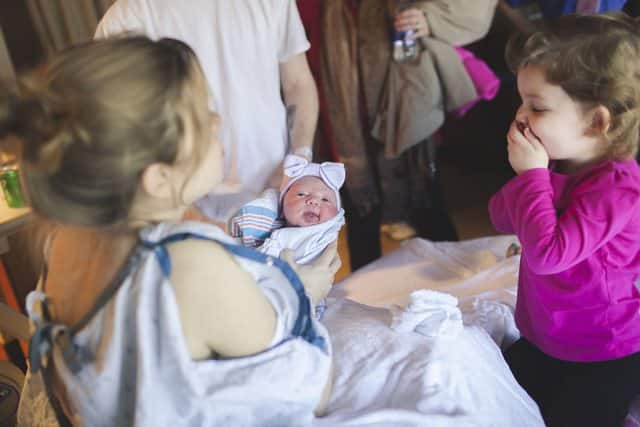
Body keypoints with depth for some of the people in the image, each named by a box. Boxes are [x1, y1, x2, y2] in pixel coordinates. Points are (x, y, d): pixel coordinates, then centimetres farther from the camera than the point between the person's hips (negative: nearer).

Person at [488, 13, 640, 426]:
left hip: (606, 355, -8)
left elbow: (549, 254, -38)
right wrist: (531, 175, -21)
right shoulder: (557, 161, -2)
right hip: (544, 339, 8)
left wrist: (532, 174, -31)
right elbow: (502, 217, -1)